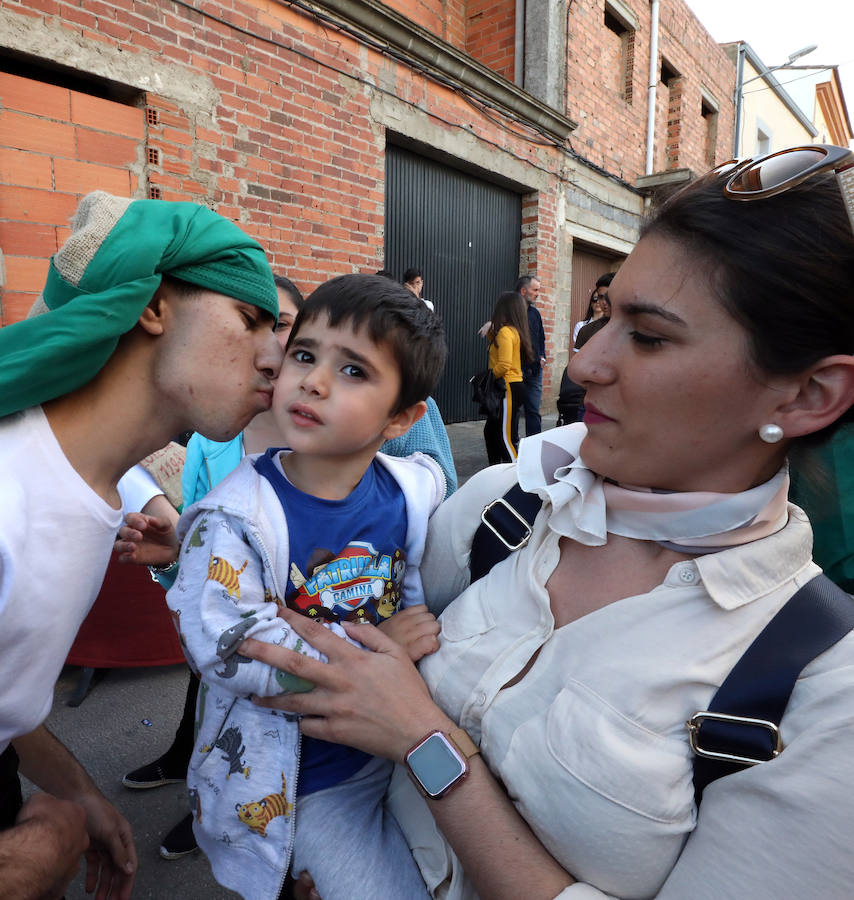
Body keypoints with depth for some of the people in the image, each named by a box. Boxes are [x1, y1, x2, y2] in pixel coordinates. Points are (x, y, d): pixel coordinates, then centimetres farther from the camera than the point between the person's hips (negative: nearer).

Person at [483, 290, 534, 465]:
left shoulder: (505, 331, -15)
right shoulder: (516, 330, 13)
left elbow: (504, 365, -24)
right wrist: (491, 331, 11)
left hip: (509, 388, -10)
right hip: (514, 385, 10)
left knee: (507, 437, -6)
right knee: (490, 430, 19)